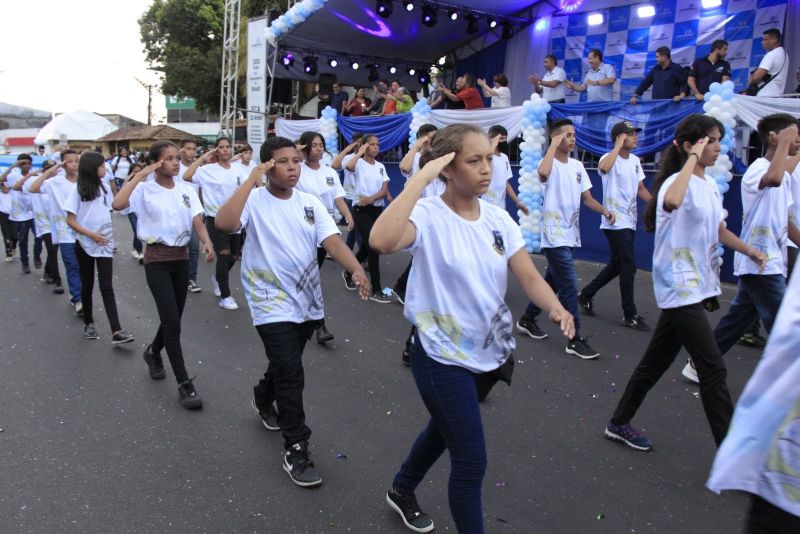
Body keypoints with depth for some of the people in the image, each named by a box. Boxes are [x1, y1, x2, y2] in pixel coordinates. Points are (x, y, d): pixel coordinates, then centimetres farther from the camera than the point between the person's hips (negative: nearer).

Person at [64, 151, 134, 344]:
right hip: (85, 244, -2)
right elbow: (70, 220, -7)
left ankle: (116, 331, -14)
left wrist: (107, 232, 2)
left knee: (107, 286, -5)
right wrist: (91, 234, -17)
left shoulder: (104, 188, 5)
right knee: (87, 285, 11)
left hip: (105, 243, 2)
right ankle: (88, 323, 29)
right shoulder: (78, 190, -7)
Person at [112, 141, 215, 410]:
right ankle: (184, 383, 0)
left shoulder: (187, 189, 4)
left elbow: (197, 221, -4)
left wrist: (207, 242, -24)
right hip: (157, 259, -5)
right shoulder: (145, 190, -9)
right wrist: (139, 175, -21)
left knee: (173, 318, 15)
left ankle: (153, 352, 47)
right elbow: (118, 204, -27)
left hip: (182, 257, 5)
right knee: (172, 321, -9)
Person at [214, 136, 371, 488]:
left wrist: (356, 269, -28)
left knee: (285, 363, 23)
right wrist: (253, 178, -26)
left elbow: (332, 240, -10)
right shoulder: (255, 200, -10)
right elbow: (224, 223, -30)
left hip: (307, 301, 6)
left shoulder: (310, 203, 3)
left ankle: (263, 398, 54)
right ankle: (295, 449, 4)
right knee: (291, 374, -10)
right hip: (273, 304, -5)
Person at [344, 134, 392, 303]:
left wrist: (371, 198, -18)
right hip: (362, 210, -6)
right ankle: (376, 290, -5)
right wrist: (361, 152, -14)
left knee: (367, 246, 16)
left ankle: (348, 273, 41)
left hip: (377, 210, 6)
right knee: (374, 246, -12)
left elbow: (385, 189, 1)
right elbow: (349, 166, -31)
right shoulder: (359, 163, -5)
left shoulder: (381, 166, 11)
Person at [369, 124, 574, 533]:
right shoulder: (428, 216, -20)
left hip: (489, 354, 7)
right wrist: (421, 178, -36)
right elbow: (381, 241, -42)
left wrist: (556, 308, -24)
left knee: (445, 430, 27)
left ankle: (402, 491, 55)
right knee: (471, 461, -1)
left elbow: (528, 276, -4)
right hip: (443, 359, -7)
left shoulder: (498, 218, -1)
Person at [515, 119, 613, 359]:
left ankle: (527, 319, 33)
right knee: (569, 287, -6)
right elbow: (543, 173, -38)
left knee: (552, 282, 17)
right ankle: (575, 340, 3)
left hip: (570, 236, 8)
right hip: (555, 236, -8)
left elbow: (586, 197, 12)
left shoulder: (578, 166, 12)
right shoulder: (550, 164, -12)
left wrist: (604, 211, -7)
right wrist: (554, 144, -25)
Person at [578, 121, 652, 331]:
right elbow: (603, 168, -40)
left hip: (630, 222, 9)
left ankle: (586, 295, 32)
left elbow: (640, 189, 19)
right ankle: (630, 315, 5)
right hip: (615, 222, -9)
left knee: (617, 265, 16)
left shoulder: (635, 160, 12)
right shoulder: (609, 158, -14)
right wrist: (619, 146, -26)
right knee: (629, 266, -6)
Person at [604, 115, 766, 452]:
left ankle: (620, 424, 27)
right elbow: (671, 202, -41)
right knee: (713, 368, -6)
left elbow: (719, 231, 24)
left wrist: (750, 251, 8)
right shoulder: (678, 181, -15)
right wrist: (693, 158, -29)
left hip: (697, 287, 9)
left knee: (657, 361, 14)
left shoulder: (710, 186, 14)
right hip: (680, 288, -9)